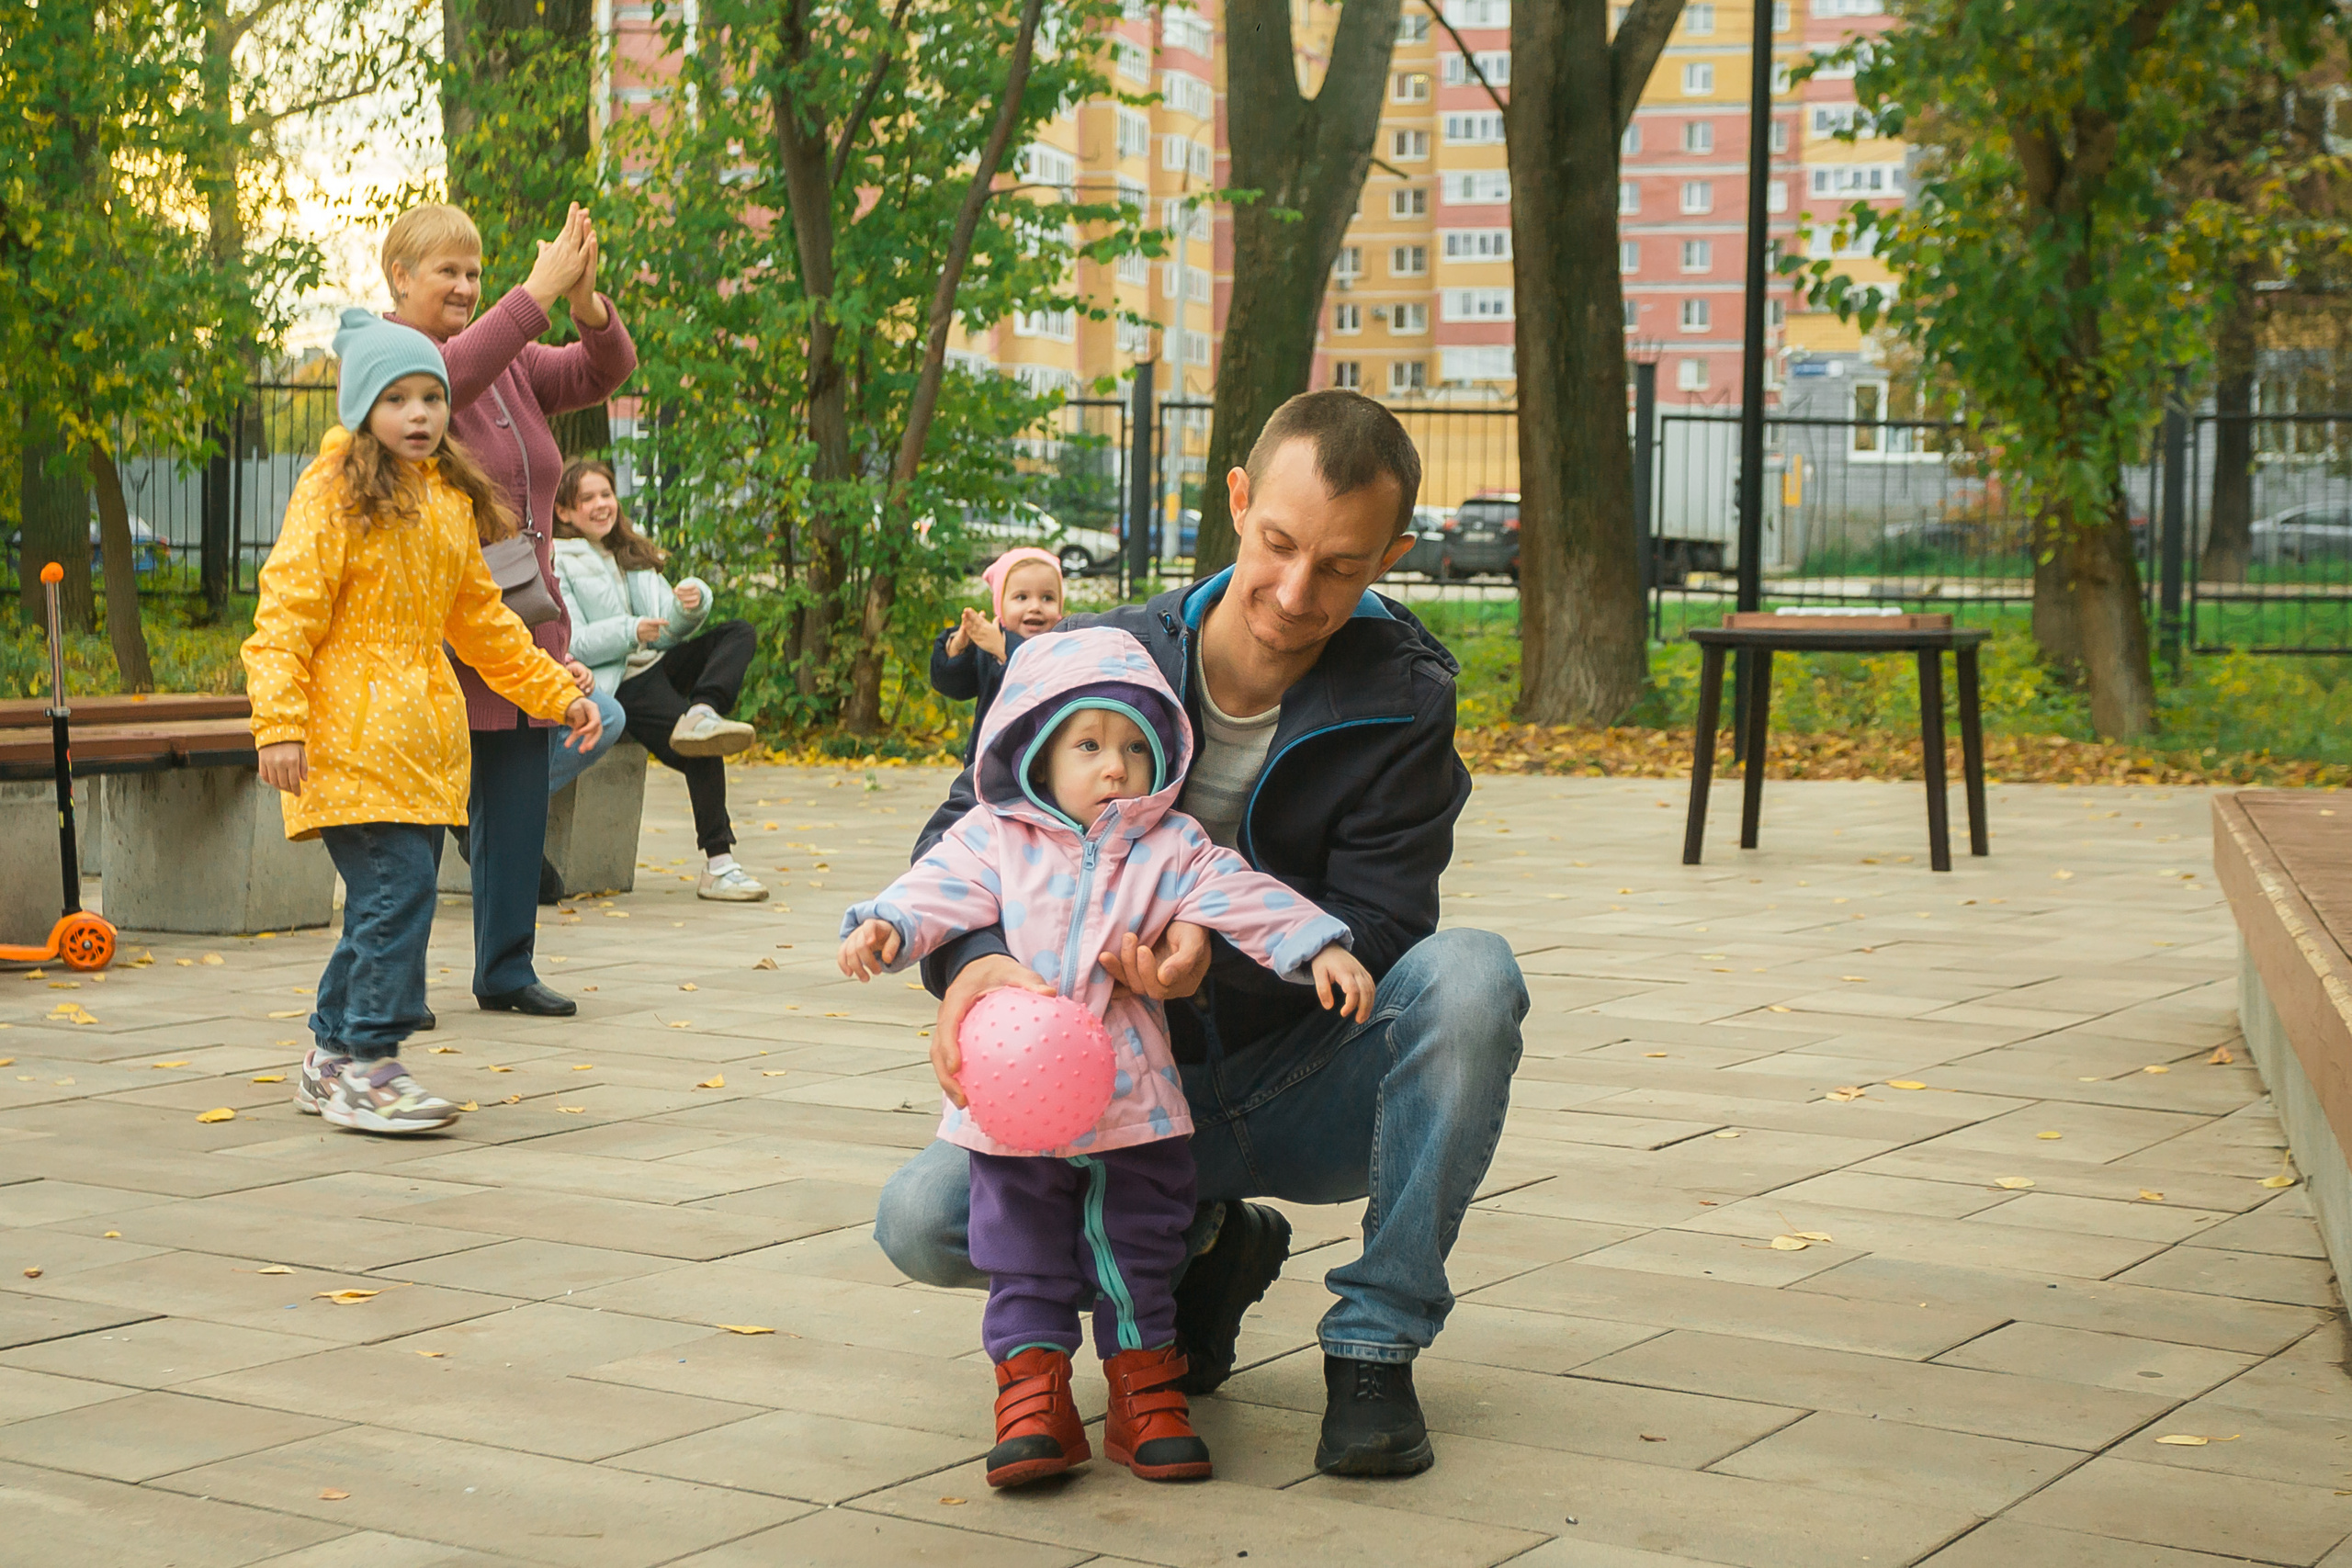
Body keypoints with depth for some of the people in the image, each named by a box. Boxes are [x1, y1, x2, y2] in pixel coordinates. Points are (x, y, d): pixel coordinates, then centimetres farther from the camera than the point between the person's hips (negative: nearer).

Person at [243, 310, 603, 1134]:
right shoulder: (333, 491, -6)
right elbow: (285, 612, -11)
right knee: (396, 889, -13)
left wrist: (555, 690, 24)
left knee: (389, 899, 9)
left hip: (426, 738, 8)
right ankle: (365, 1068, -5)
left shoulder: (452, 501, 17)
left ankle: (334, 1053, 22)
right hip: (352, 734, -7)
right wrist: (280, 724, -19)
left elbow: (480, 618, 27)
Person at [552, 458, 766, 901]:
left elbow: (670, 631, 15)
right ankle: (717, 865, -29)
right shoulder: (557, 564, 2)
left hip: (656, 664, 8)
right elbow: (570, 643, -10)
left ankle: (701, 714, -38)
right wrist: (629, 632, -23)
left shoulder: (633, 557, 24)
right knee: (702, 750, -28)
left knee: (739, 633, -12)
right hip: (616, 683, -8)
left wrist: (692, 603, -7)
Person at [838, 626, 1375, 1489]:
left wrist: (1320, 947, -15)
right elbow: (939, 891, -9)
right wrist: (884, 927, -29)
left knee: (1137, 1252, 9)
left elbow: (1245, 900, -3)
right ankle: (1032, 1392, 12)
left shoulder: (1171, 850, 3)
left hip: (1133, 1099, 1)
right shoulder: (995, 840, 1)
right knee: (1023, 1256, 4)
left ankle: (1145, 1390, 21)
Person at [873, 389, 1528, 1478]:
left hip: (1310, 1096, -1)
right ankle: (1207, 1247, 7)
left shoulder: (1402, 702, -11)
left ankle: (1374, 1348, -18)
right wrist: (974, 960, -31)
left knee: (1468, 975, -32)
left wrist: (1224, 951, -38)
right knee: (920, 1220, -22)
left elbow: (1376, 928, -16)